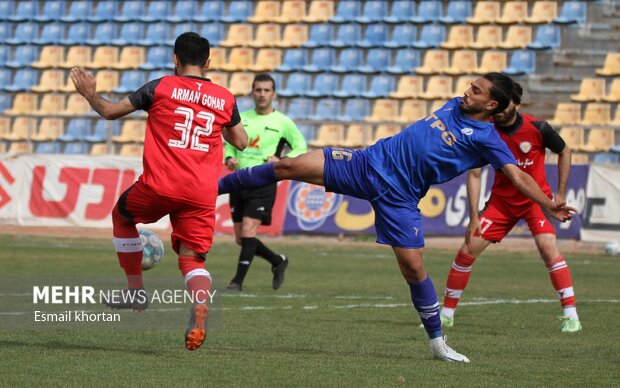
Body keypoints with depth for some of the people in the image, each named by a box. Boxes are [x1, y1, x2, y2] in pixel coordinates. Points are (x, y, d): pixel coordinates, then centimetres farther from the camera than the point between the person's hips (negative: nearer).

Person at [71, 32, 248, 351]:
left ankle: (136, 291, 27)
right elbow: (241, 142, 24)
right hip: (202, 193, 2)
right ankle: (200, 313, -25)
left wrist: (90, 94, 28)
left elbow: (110, 111, 9)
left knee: (122, 215, 27)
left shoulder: (161, 87, 3)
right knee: (192, 258, 6)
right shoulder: (225, 98, 11)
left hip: (159, 186, -2)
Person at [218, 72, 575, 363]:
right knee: (290, 167, -5)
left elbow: (518, 176, -17)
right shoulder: (454, 106, 9)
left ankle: (437, 342, 11)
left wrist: (549, 205, -26)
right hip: (369, 163, 5)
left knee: (414, 267, -10)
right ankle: (214, 188, 5)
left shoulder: (486, 139, -9)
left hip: (398, 196, -5)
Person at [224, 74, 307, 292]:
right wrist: (229, 158, -3)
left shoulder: (282, 122, 0)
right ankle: (278, 261, 27)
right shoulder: (241, 118, 11)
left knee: (248, 231, -17)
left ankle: (238, 280, -12)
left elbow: (301, 147, 4)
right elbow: (231, 145, 19)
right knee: (240, 238, 6)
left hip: (263, 183, -5)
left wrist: (282, 161, -13)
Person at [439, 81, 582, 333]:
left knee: (548, 248, -24)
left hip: (536, 198, -3)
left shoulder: (537, 129, -16)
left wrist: (561, 194, -2)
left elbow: (564, 152, 2)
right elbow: (474, 174, -7)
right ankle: (446, 314, 10)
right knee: (467, 250, -4)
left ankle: (571, 315, -18)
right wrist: (474, 216, -13)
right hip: (501, 201, 3)